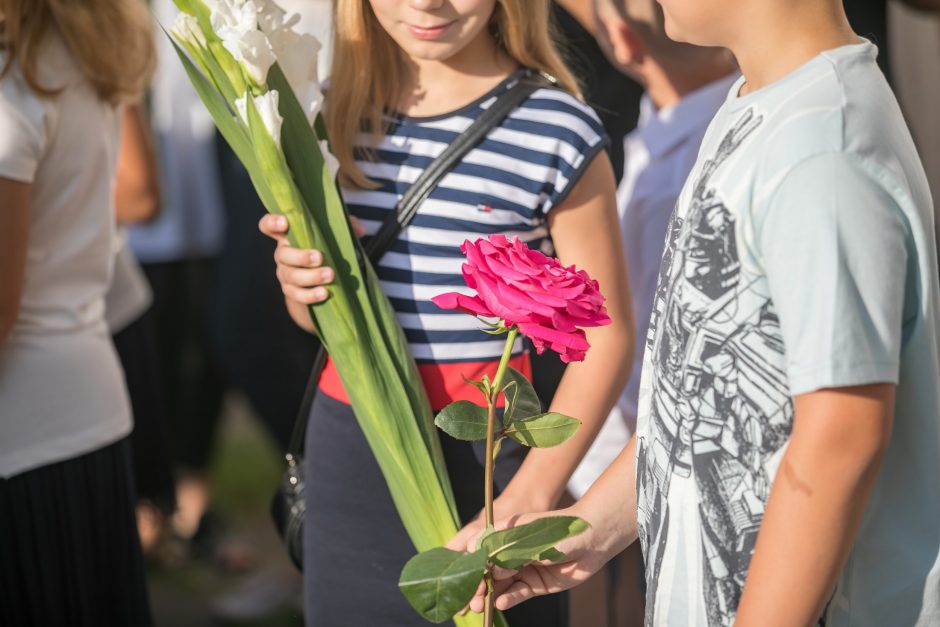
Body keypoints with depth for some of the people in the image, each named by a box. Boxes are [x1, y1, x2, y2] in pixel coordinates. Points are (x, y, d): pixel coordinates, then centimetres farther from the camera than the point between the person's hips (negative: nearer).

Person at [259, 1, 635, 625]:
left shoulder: (554, 131, -12)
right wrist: (297, 285, -8)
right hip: (346, 453, 5)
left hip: (481, 457, -5)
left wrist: (526, 503, -16)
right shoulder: (344, 113, 5)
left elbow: (606, 336, -8)